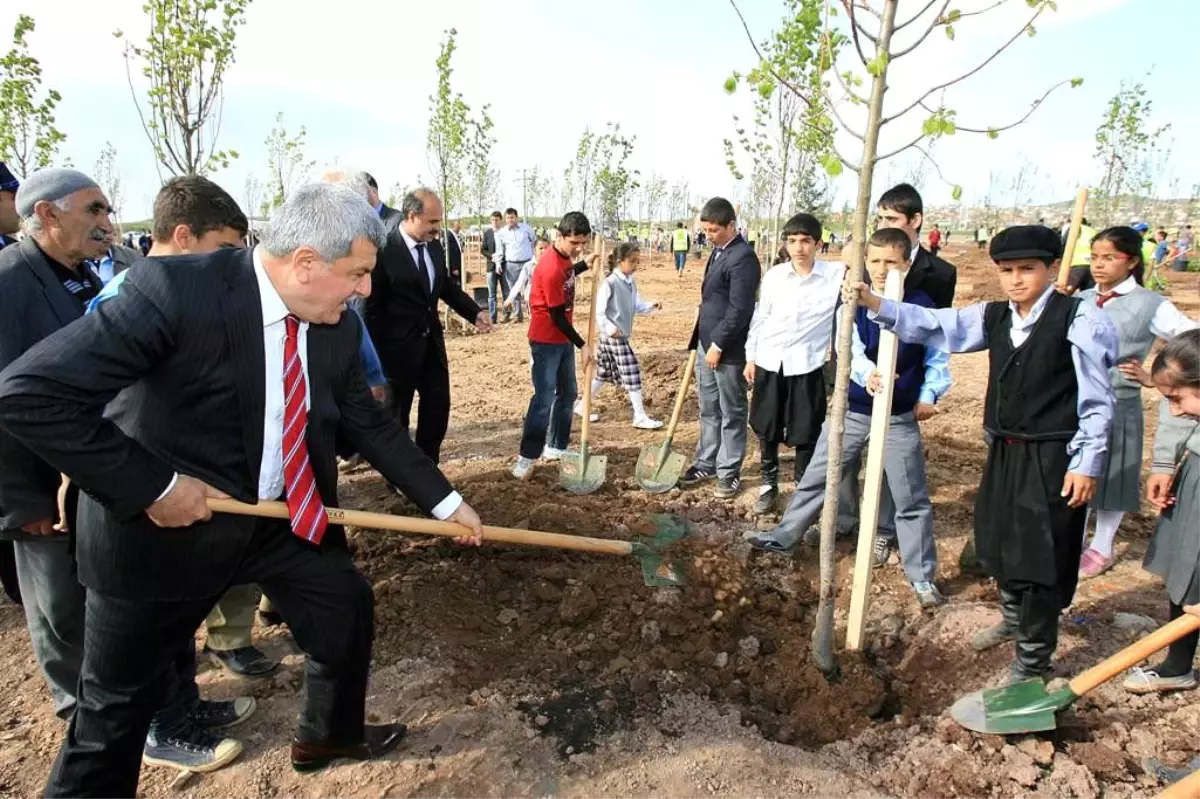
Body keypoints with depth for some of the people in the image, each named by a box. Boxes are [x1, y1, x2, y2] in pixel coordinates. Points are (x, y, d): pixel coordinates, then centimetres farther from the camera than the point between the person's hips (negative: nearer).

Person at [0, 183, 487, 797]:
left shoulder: (337, 328, -6)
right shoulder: (175, 288, -27)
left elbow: (369, 424, 6)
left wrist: (446, 502, 7)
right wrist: (152, 488, -26)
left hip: (288, 516, 6)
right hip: (168, 522, -6)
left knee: (348, 610, 18)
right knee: (119, 699, 10)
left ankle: (329, 735, 45)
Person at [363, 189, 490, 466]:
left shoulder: (434, 246, 1)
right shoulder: (383, 250, -18)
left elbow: (447, 285, 16)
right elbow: (372, 307, -14)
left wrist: (474, 312, 3)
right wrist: (377, 355, -12)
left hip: (432, 341, 7)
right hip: (398, 346, -6)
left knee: (438, 407, 13)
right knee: (396, 414, 9)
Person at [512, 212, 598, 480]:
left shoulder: (564, 256, 0)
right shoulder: (551, 267, -27)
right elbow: (557, 316, -22)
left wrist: (585, 266, 12)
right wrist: (582, 345, -15)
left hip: (563, 339, 9)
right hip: (546, 341, -9)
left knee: (568, 393, 15)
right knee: (544, 398, -11)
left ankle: (555, 447, 26)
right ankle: (526, 458, -4)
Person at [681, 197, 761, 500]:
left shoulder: (743, 257, -17)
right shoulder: (718, 251, 13)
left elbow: (739, 309, -21)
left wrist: (718, 345, -18)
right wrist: (703, 341, 18)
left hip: (728, 349, -9)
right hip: (708, 343, 9)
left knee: (731, 413, 4)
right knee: (708, 410, 17)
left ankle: (729, 473, 14)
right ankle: (706, 464, 29)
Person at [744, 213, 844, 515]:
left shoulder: (837, 274, -7)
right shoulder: (773, 275, 1)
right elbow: (759, 317, 9)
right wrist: (750, 357, 9)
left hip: (806, 366, -2)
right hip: (768, 363, 3)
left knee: (806, 435, 4)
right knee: (766, 430, 13)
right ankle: (769, 485, 31)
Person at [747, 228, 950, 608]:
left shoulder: (921, 304, -8)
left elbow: (938, 356, 3)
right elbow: (850, 348, -20)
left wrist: (929, 393, -7)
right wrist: (867, 373, -39)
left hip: (899, 417, -1)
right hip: (851, 409, 2)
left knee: (912, 499, 5)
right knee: (816, 477, 14)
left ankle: (923, 577, 20)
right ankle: (784, 535, 34)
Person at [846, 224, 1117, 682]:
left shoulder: (1079, 319, -12)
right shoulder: (994, 317, 5)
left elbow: (1096, 399, -11)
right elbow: (932, 325, -4)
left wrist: (1087, 463, -13)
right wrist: (875, 304, -16)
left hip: (1052, 459, -6)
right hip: (1004, 452, 7)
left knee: (1040, 557, 2)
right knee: (999, 542, 21)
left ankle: (1034, 662, 20)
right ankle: (1014, 619, 49)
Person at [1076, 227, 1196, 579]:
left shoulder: (1150, 305, -9)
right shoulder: (1082, 300, 2)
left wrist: (1153, 377, -11)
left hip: (1118, 405, -3)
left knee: (1109, 478, 11)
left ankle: (1101, 549, 30)